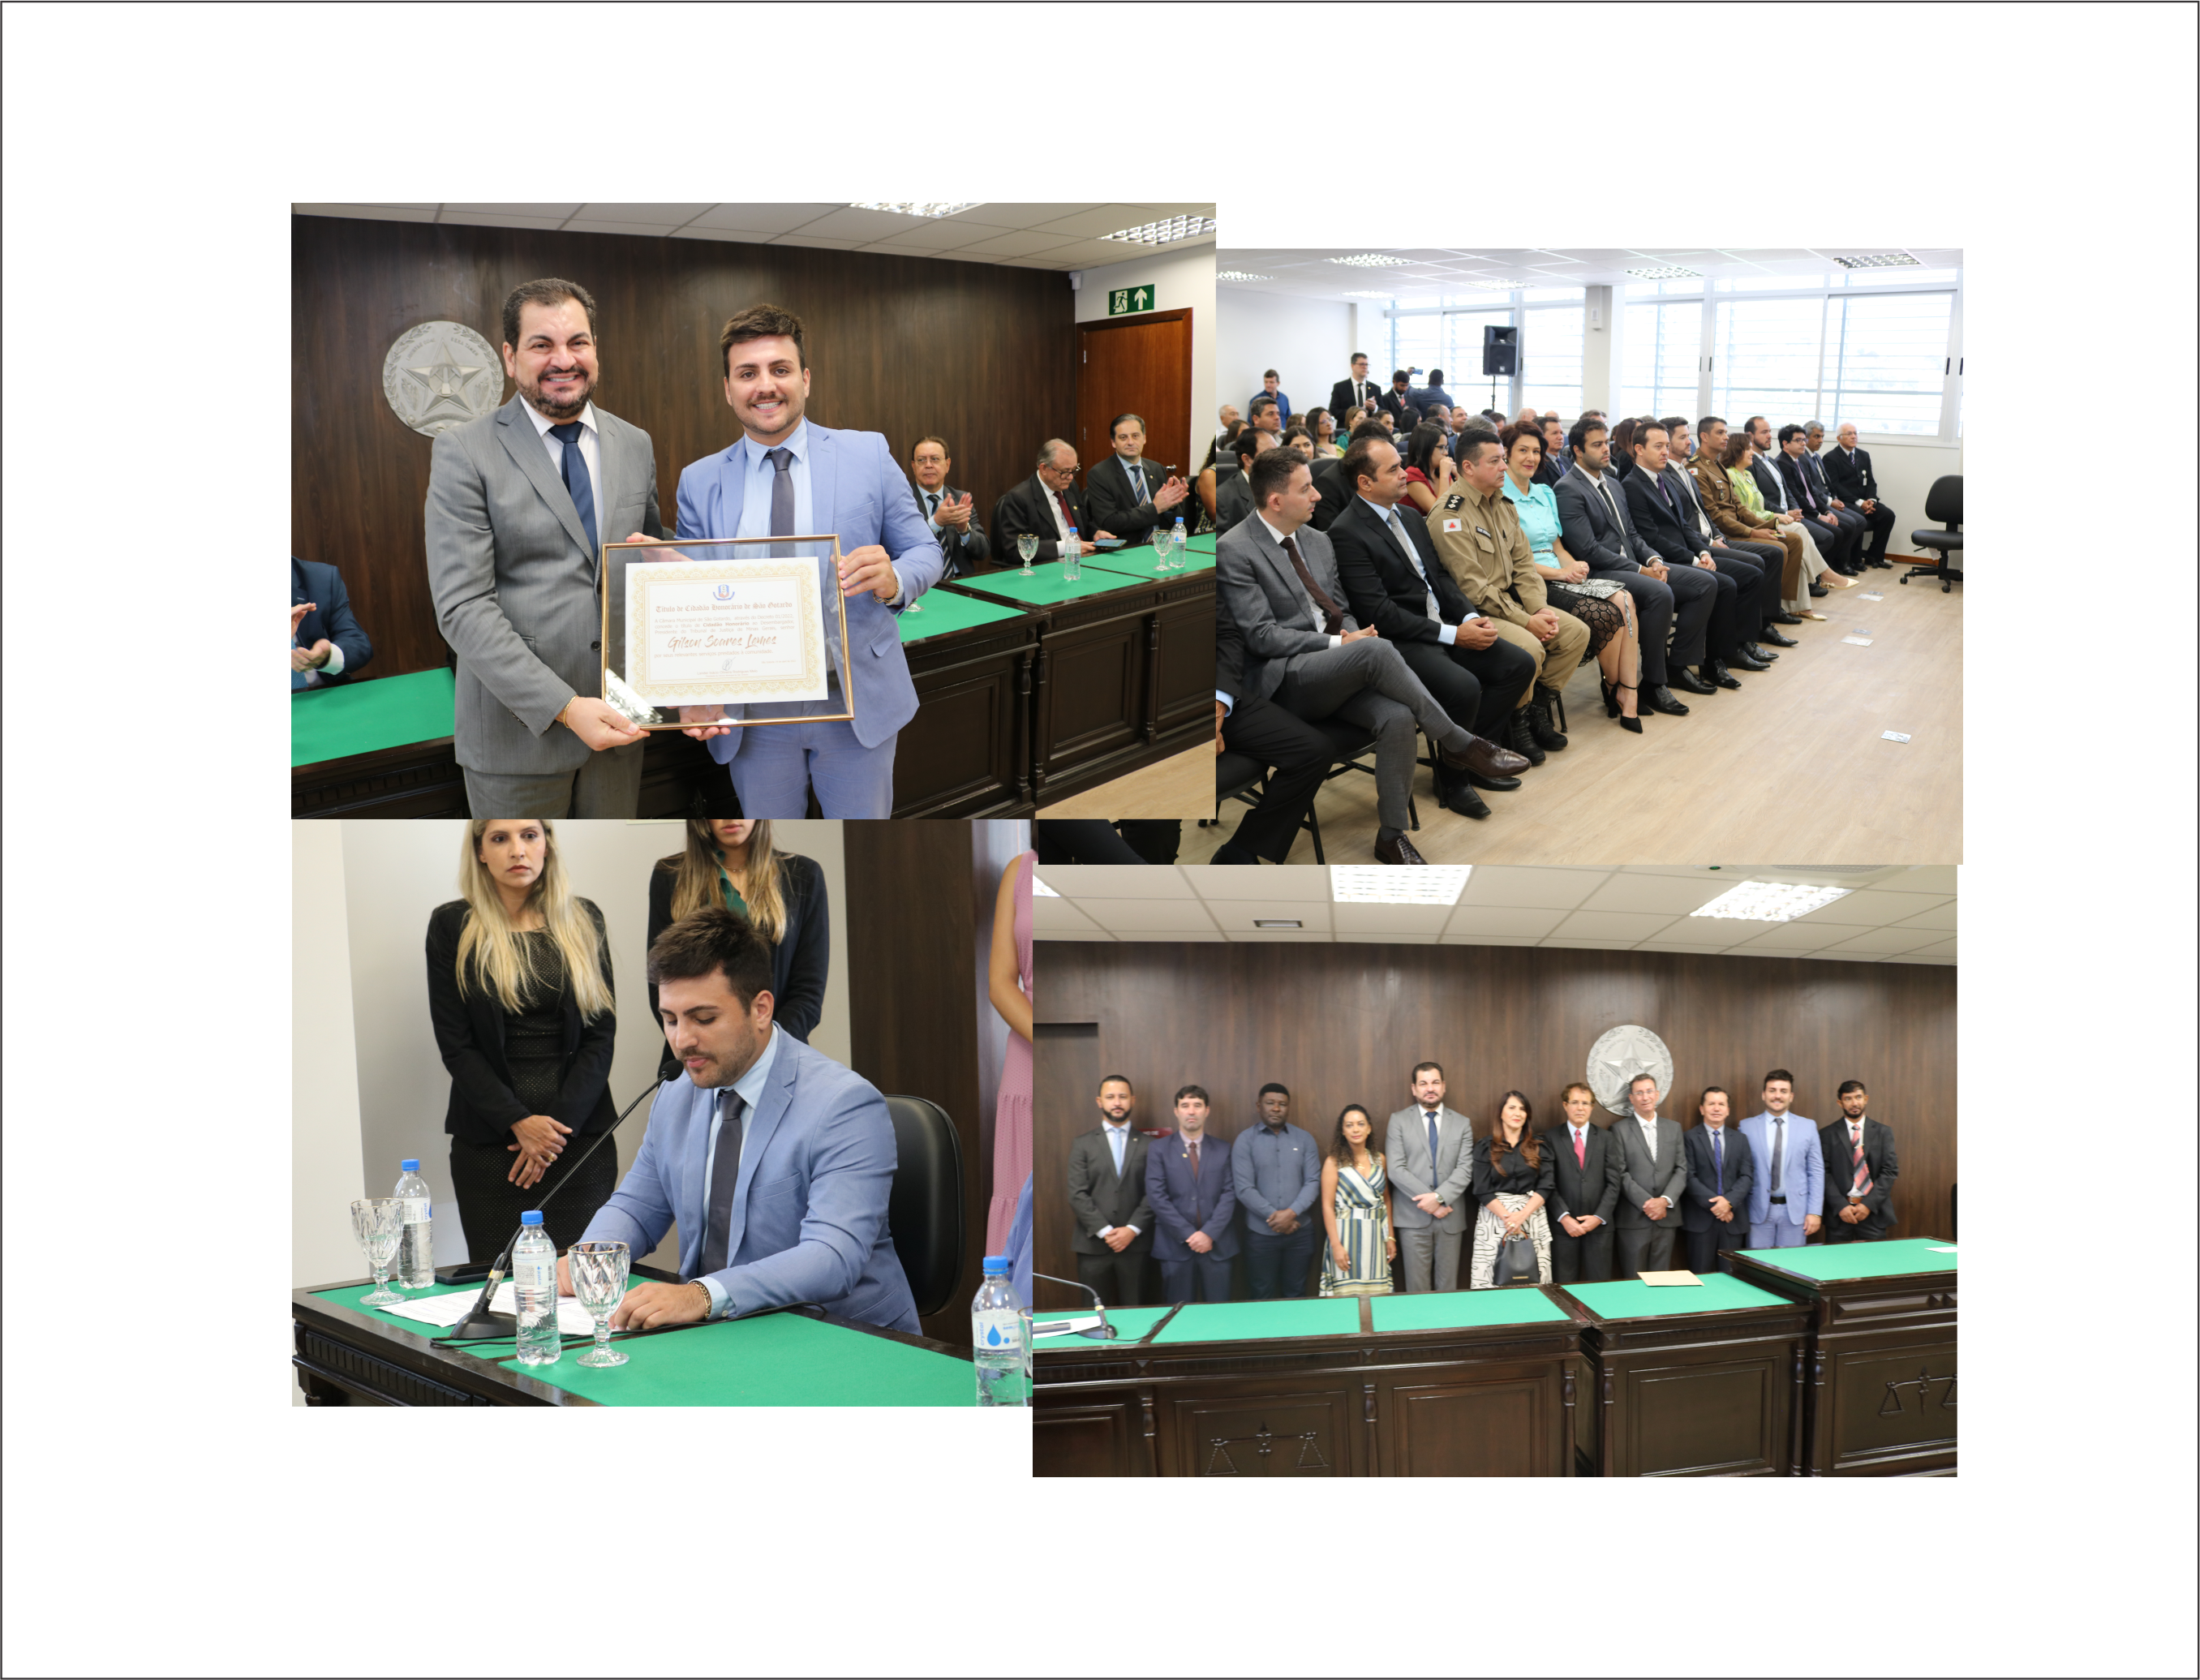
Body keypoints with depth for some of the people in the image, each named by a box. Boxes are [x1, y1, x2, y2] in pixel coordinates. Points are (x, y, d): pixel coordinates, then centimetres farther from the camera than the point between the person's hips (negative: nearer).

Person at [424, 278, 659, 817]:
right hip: (519, 727, -4)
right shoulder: (464, 452, -7)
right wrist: (565, 707, -22)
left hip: (617, 721, 4)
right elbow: (462, 607, -14)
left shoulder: (635, 445, 9)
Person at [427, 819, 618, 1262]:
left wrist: (560, 1123, -9)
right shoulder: (452, 926, 1)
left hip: (579, 1131, 1)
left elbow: (601, 1031, 3)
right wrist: (518, 1122, -12)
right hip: (489, 1138, -1)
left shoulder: (583, 920, 6)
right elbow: (455, 1045, -2)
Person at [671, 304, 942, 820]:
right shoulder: (699, 482, 4)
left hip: (858, 702, -1)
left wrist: (893, 579, -21)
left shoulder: (867, 454, 1)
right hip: (753, 713, 1)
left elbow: (927, 553, 4)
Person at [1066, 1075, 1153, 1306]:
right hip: (1093, 1244, 0)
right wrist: (1105, 1231, -10)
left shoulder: (1147, 1145, 7)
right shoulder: (1082, 1144, 6)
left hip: (1135, 1243, 0)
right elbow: (1077, 1194, -2)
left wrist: (1132, 1229, -10)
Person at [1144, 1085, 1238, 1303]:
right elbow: (1156, 1197, -6)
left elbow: (1229, 1194, 0)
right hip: (1175, 1246, -1)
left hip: (1217, 1246, 1)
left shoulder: (1223, 1150, 8)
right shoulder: (1159, 1150, 3)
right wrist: (1188, 1234, -12)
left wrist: (1209, 1233, -12)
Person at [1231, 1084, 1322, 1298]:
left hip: (1300, 1231, 2)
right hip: (1260, 1233, -2)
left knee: (1295, 1295, 10)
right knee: (1262, 1297, 6)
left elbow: (1313, 1181, -1)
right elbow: (1244, 1188, -9)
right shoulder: (1245, 1140, -2)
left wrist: (1291, 1213, -16)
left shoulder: (1305, 1139, 5)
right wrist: (1274, 1216, -15)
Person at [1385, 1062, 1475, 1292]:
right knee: (1417, 1290, 0)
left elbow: (1465, 1169, -1)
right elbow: (1396, 1169, -5)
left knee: (1448, 1288, 5)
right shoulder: (1399, 1120, 3)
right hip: (1413, 1218, -2)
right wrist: (1429, 1201, -12)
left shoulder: (1462, 1123, 9)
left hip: (1450, 1219, 2)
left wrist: (1439, 1197, -15)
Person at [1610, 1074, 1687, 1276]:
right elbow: (1620, 1174, -5)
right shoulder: (1620, 1130, 2)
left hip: (1666, 1218, 3)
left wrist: (1665, 1201, -8)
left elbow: (1681, 1170, 7)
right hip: (1633, 1220, -3)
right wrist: (1646, 1203, -13)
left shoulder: (1674, 1128, 13)